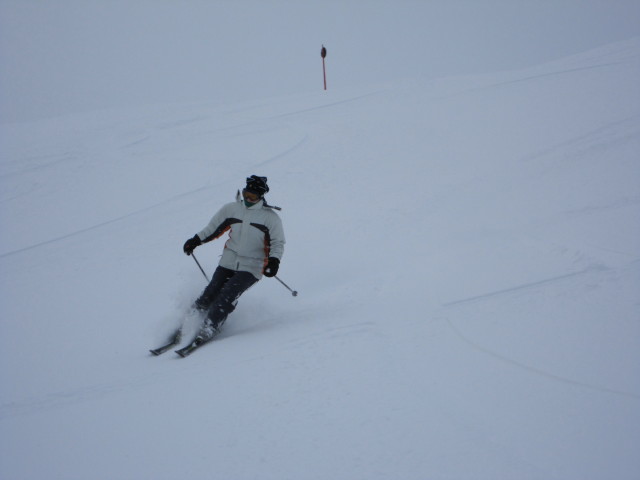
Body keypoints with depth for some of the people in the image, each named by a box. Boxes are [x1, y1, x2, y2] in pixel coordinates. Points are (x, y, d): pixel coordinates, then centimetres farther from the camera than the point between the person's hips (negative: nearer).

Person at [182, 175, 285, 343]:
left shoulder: (270, 217, -4)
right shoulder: (232, 209, 5)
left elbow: (278, 243, -1)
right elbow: (213, 228, 18)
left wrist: (274, 260, -19)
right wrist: (196, 240, 12)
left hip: (251, 267, -3)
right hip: (228, 261, 3)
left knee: (227, 297, -20)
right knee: (211, 294, -7)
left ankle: (207, 331, -18)